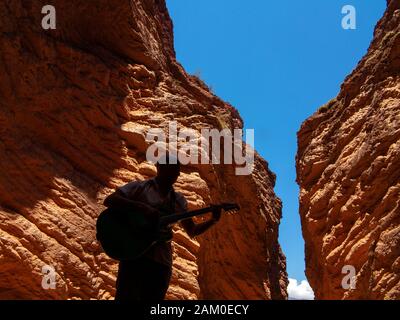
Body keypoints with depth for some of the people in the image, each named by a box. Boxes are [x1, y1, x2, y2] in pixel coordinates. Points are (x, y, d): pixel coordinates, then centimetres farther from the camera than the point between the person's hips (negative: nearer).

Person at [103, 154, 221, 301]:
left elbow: (192, 231, 19)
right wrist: (142, 207, -20)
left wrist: (213, 220, 1)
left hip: (162, 260, 5)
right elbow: (109, 200, -10)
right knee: (128, 296, -11)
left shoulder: (178, 200, 15)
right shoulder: (140, 187, 2)